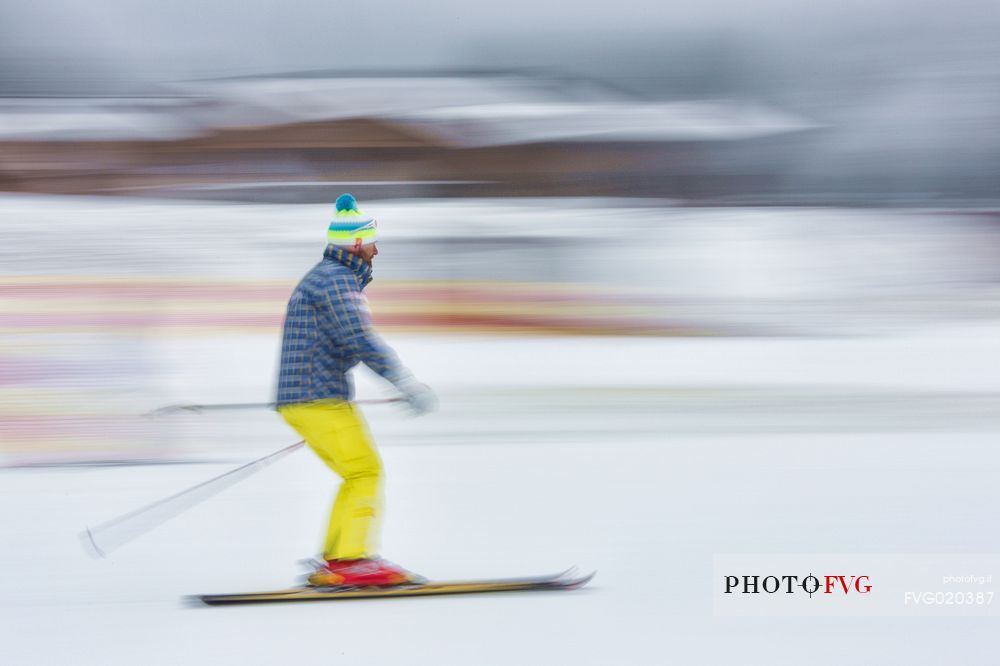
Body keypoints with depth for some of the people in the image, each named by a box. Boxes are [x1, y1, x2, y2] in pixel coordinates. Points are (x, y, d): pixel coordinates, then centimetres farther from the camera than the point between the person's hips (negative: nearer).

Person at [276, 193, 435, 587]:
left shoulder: (326, 278, 22)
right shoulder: (335, 280, -11)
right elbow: (359, 340, -22)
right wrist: (406, 382, -23)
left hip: (301, 400, 10)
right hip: (319, 398, -10)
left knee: (359, 475, 11)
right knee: (365, 472, -13)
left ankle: (334, 563, 6)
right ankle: (353, 560, -21)